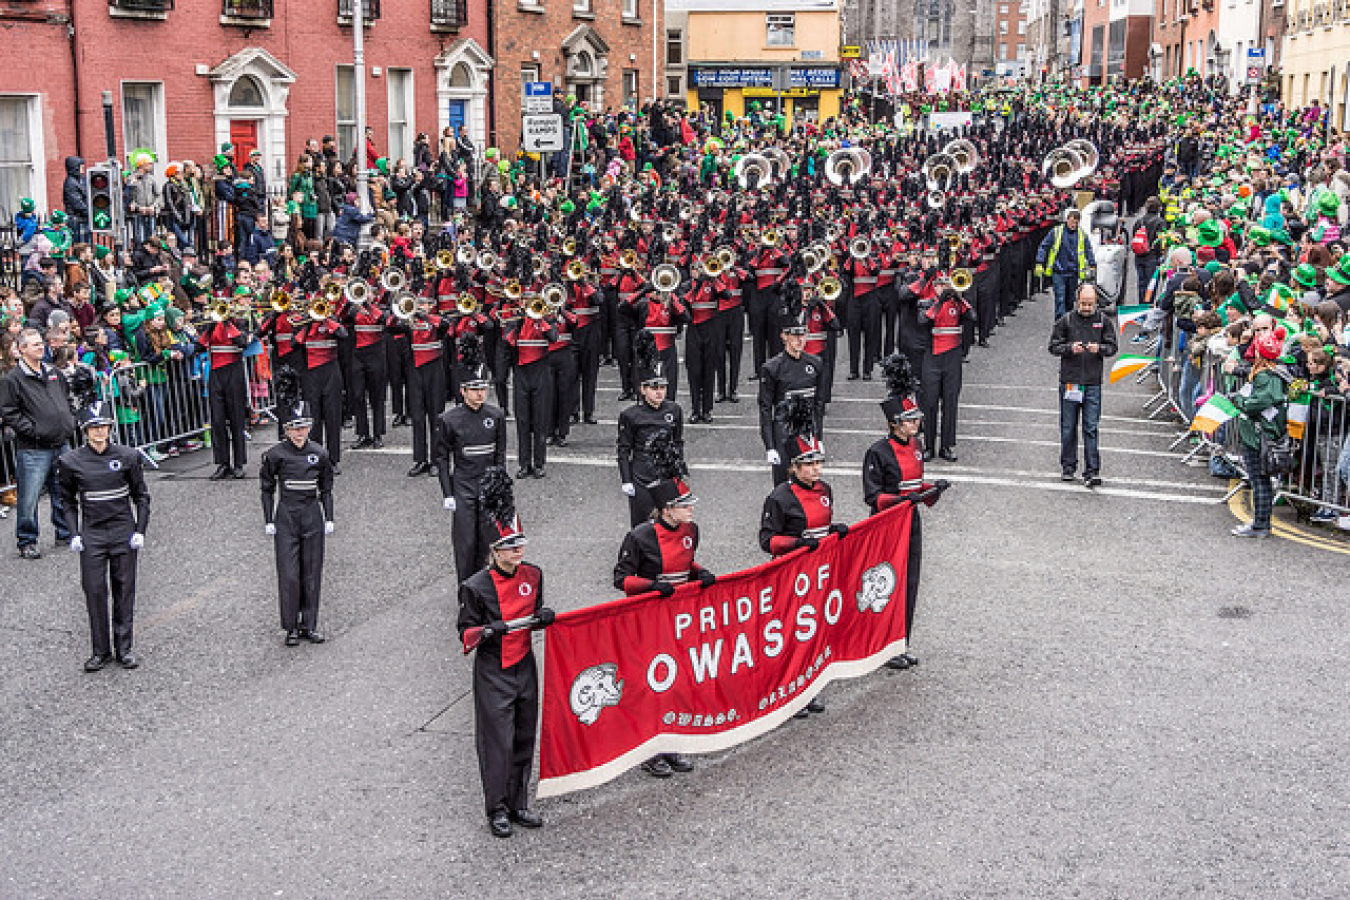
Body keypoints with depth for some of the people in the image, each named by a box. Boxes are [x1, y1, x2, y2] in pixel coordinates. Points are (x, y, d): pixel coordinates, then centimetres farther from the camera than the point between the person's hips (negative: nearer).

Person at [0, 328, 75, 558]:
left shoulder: (53, 373, 13)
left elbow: (68, 398, 27)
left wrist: (70, 422, 13)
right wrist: (32, 429, -15)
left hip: (62, 445, 6)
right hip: (33, 450, -6)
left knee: (63, 493, 15)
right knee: (29, 498, -4)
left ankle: (65, 532, 30)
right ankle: (27, 542, 8)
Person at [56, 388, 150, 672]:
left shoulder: (128, 457, -2)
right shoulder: (71, 462, -2)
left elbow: (141, 496, 6)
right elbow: (67, 501, 8)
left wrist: (140, 530, -2)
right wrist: (74, 534, -1)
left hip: (124, 532, 0)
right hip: (91, 534, 0)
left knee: (124, 589, 5)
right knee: (94, 591, -1)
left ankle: (124, 648, 16)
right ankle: (101, 651, 11)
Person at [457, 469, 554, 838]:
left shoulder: (533, 575, 2)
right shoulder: (476, 586, -13)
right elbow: (465, 630, -8)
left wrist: (543, 617, -7)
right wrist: (491, 630, -27)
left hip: (525, 666, 5)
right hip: (493, 672, -5)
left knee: (524, 738, 13)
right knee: (497, 740, -1)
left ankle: (518, 804, 26)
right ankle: (497, 810, 12)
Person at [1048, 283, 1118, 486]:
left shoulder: (1103, 320, 4)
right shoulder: (1066, 320, 1)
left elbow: (1112, 347, 6)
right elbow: (1053, 346, 3)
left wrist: (1099, 348, -15)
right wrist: (1070, 348, -16)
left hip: (1093, 382, -1)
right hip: (1069, 380, 1)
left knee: (1091, 429, -3)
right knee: (1068, 427, 9)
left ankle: (1092, 472, -2)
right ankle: (1068, 467, 22)